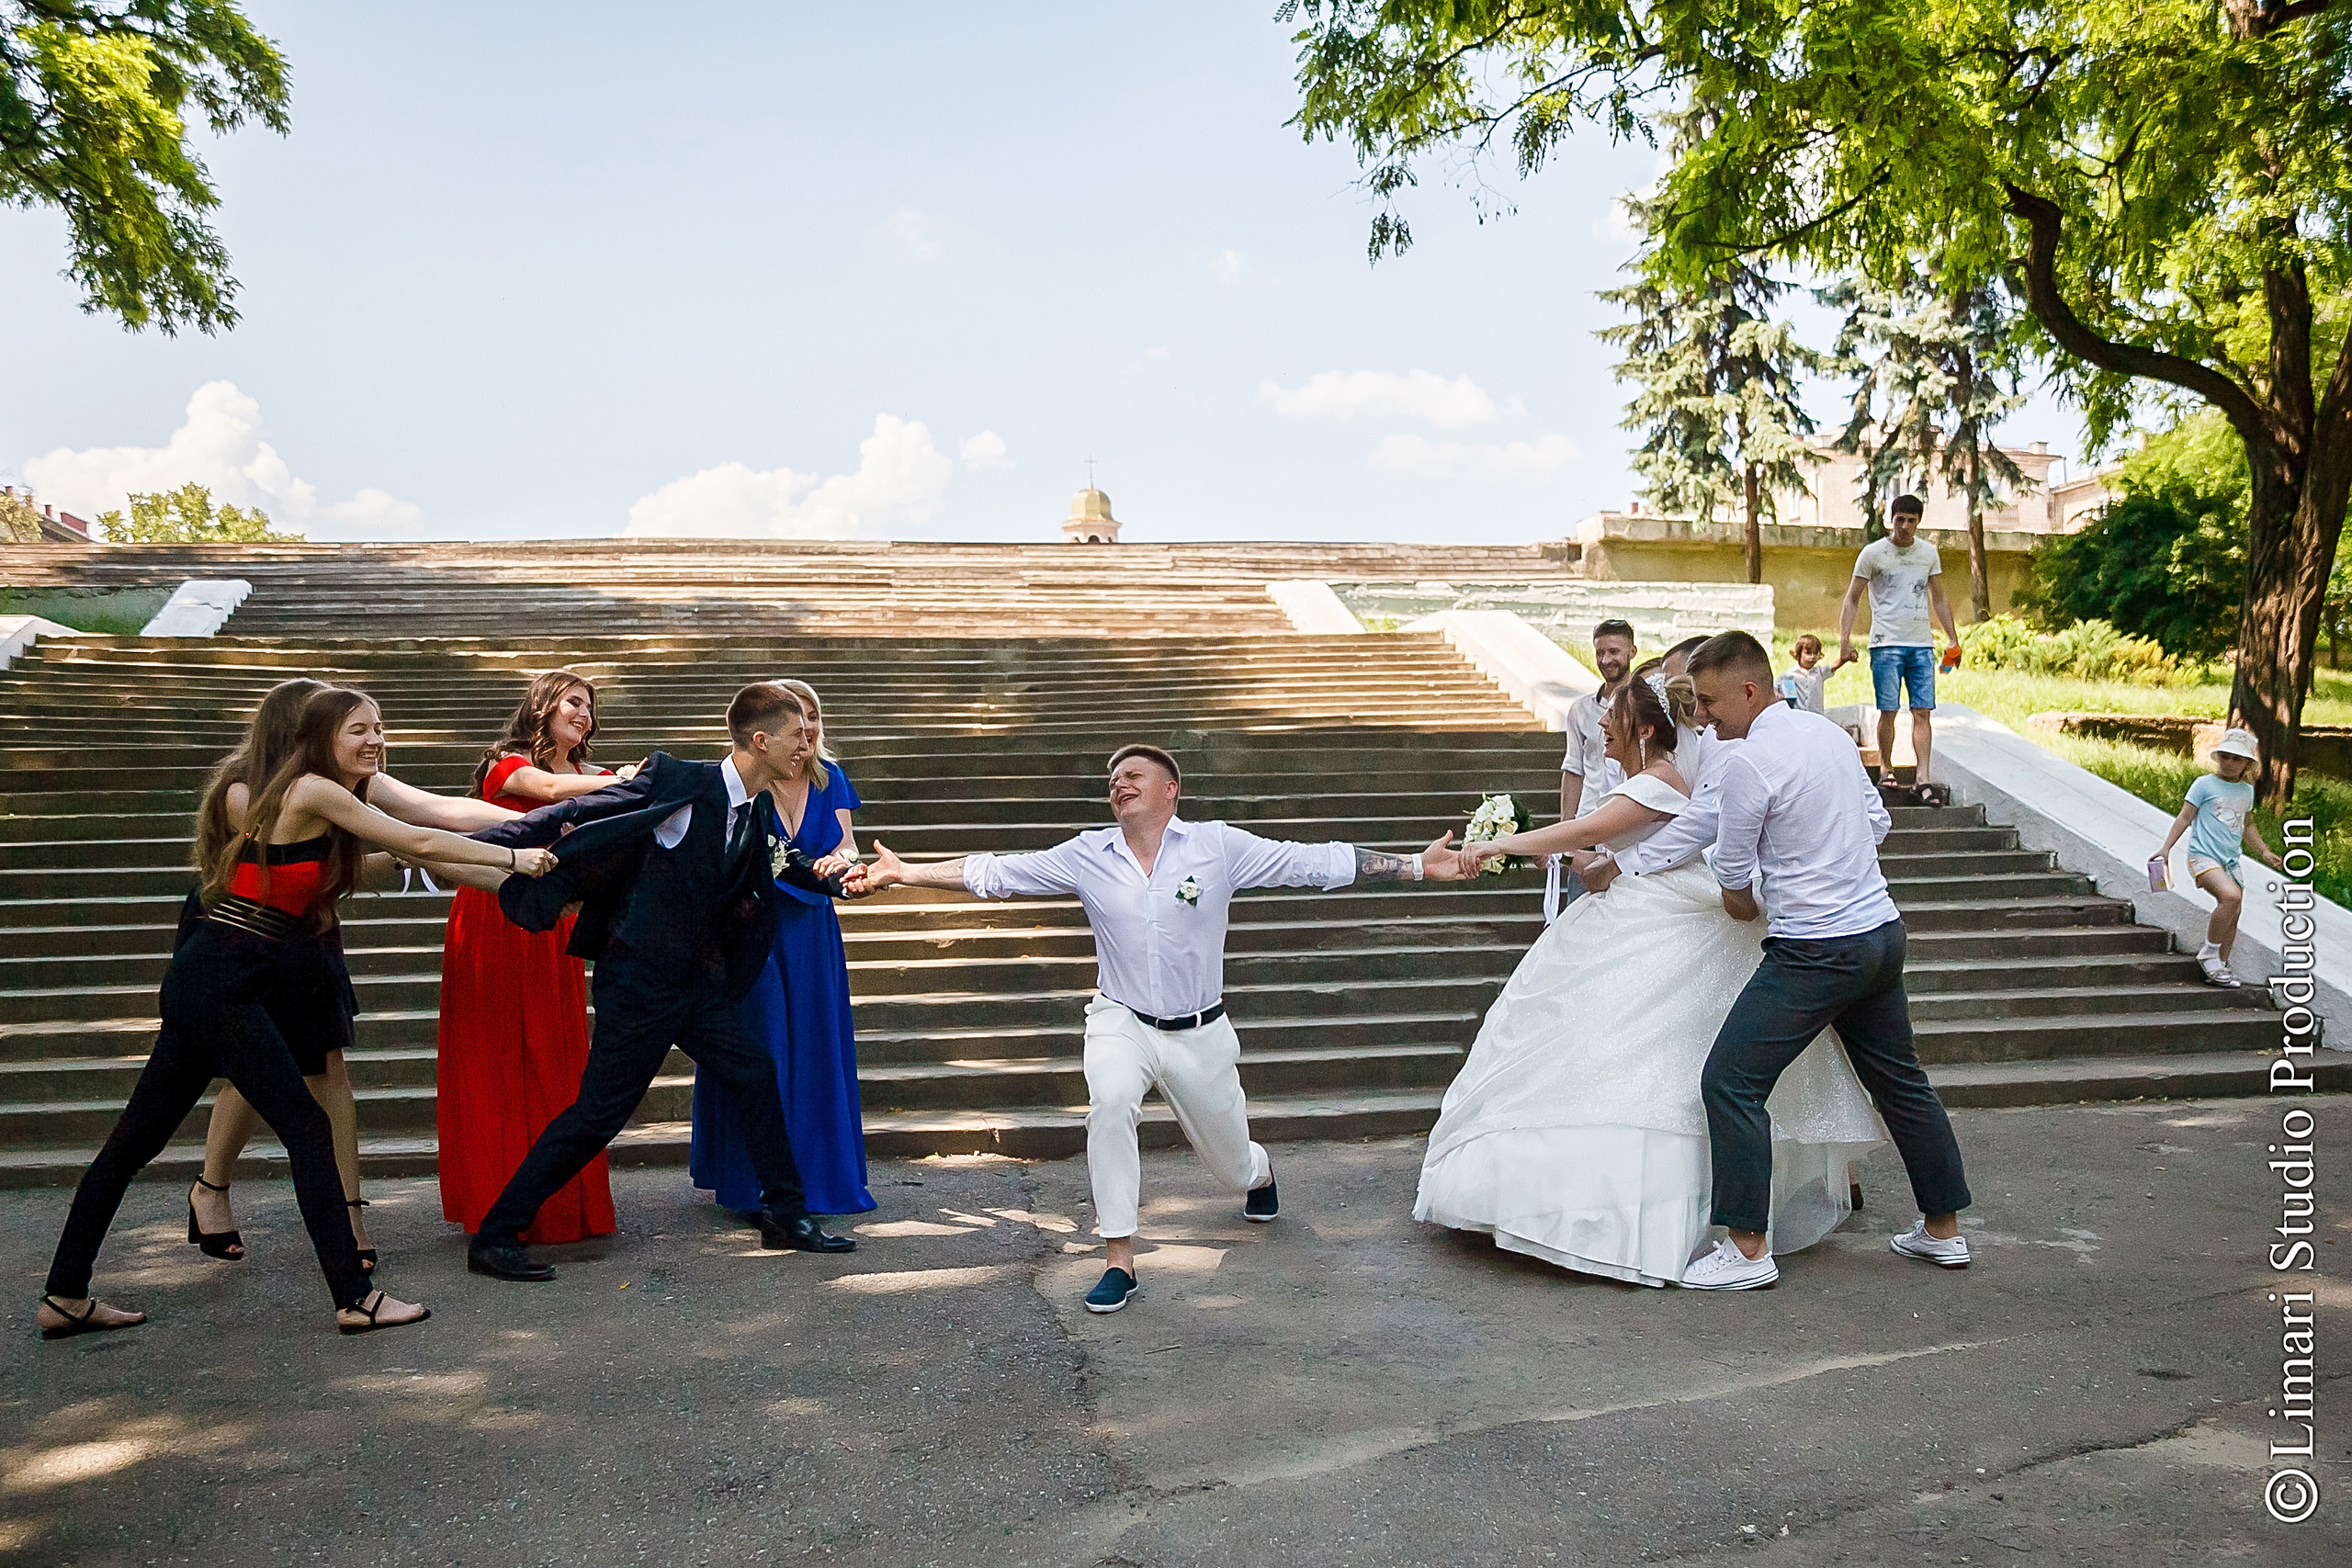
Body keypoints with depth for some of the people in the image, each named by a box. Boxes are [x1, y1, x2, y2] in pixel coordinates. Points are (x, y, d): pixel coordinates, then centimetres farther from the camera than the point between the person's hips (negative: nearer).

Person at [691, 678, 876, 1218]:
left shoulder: (830, 779, 3)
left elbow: (847, 846, -2)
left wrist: (838, 860, -22)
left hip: (811, 931, 4)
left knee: (816, 1049, 8)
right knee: (761, 1050, -1)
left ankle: (818, 1171, 22)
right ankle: (760, 1185, 11)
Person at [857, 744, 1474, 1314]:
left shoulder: (1220, 845, -8)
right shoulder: (1086, 856, -3)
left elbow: (1317, 863, -9)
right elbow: (994, 873, -1)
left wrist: (1418, 865, -13)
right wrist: (907, 873, -8)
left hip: (1200, 1032, 0)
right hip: (1121, 1022, 0)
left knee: (1232, 1165, 13)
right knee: (1109, 1103, -32)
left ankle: (1260, 1174, 54)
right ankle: (1119, 1260, -20)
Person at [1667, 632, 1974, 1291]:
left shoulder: (1749, 762, -16)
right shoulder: (1830, 731, 8)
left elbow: (1733, 874, -5)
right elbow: (1877, 821, 18)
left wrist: (1743, 902, 15)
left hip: (1815, 952, -9)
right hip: (1882, 930, 9)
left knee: (1731, 1082, -4)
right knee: (1900, 1081, 20)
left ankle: (1748, 1248, -1)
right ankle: (1942, 1230, 33)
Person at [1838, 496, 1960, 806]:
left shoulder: (1928, 553, 11)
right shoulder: (1872, 553, 0)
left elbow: (1939, 599, 20)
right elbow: (1851, 599, 2)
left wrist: (1954, 640, 16)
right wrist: (1845, 639, -9)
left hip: (1922, 644, 3)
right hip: (1886, 643, -3)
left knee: (1923, 711, -3)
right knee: (1888, 710, -5)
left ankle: (1922, 780, -6)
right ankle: (1885, 767, 15)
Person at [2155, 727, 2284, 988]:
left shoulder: (2247, 790, 14)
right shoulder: (2205, 785, -4)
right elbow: (2185, 818, -3)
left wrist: (2264, 852, 22)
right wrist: (2166, 848, -8)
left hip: (2230, 860, 7)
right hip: (2203, 856, -7)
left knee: (2233, 914, 5)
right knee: (2231, 896, -28)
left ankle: (2218, 968, 18)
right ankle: (2209, 954, -13)